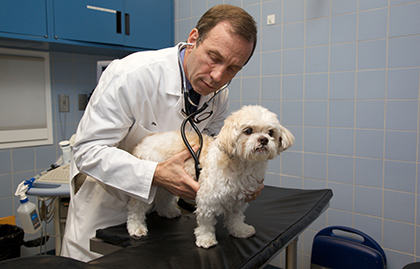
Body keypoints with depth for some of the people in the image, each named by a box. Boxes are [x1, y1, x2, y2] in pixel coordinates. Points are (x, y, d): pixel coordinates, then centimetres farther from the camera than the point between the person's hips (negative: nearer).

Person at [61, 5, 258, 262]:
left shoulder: (219, 95, -11)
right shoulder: (130, 75, -31)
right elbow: (89, 150, -29)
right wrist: (156, 174, -41)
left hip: (160, 194, 5)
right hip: (106, 194, -4)